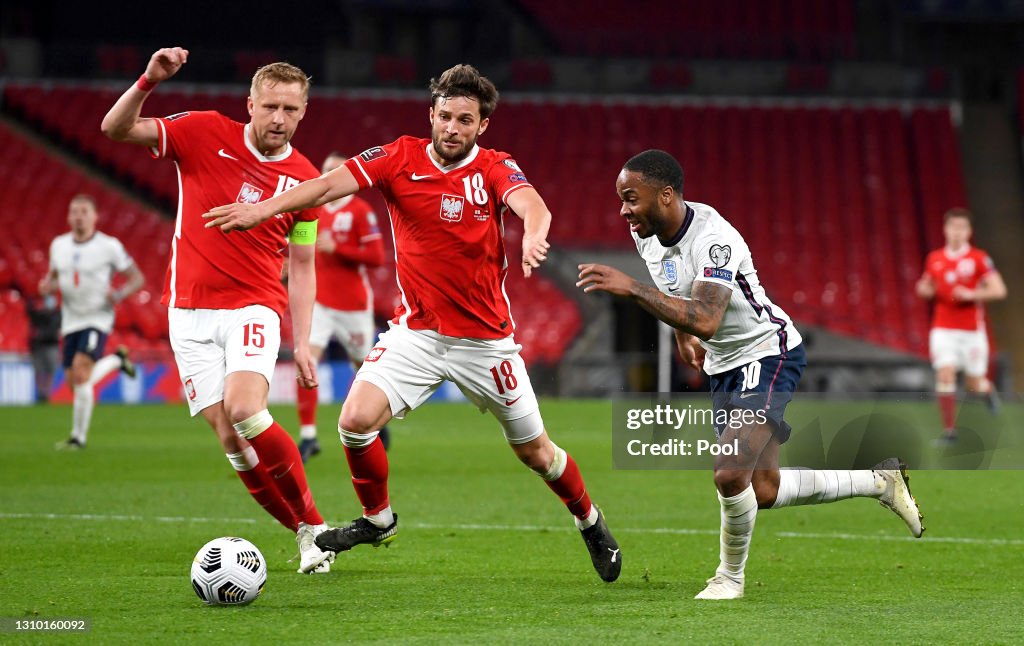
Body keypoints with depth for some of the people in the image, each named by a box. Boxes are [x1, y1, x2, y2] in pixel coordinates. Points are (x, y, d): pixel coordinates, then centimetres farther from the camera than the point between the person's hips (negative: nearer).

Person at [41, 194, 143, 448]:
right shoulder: (59, 245, 4)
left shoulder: (109, 246, -9)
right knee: (75, 381, 7)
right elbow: (53, 276, 18)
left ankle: (79, 436, -11)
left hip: (98, 318, -5)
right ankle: (117, 360, 38)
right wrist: (46, 287, -6)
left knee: (81, 372, -22)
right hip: (71, 320, 5)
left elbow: (137, 278, -2)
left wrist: (119, 294, -22)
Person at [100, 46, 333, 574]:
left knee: (245, 410, -25)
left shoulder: (304, 178, 2)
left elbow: (302, 265, 9)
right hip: (190, 311, 1)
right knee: (228, 437, -7)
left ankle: (311, 521, -8)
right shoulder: (204, 134, -2)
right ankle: (308, 533, 9)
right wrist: (149, 81, -25)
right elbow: (115, 129, -8)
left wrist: (302, 343, 2)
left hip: (254, 308, -1)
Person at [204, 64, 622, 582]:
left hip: (484, 339, -1)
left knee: (534, 451, 8)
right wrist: (265, 208, -30)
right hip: (415, 331, 1)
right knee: (356, 420, -18)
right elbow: (330, 184, -15)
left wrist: (533, 235, -53)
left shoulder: (495, 169, -9)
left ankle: (589, 522, 38)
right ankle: (377, 519, 9)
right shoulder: (400, 159, -4)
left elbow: (532, 206, -29)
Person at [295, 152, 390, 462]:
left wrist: (336, 248, -23)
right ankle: (308, 436, -15)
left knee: (364, 366, 12)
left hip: (353, 304, -4)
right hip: (319, 301, 4)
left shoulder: (361, 211, -9)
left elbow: (376, 256, -15)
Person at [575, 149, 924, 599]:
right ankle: (880, 482, 29)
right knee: (763, 490, 10)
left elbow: (706, 321, -44)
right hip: (724, 367, 9)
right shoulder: (646, 233, -4)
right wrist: (682, 338, 20)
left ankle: (730, 577, 2)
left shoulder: (713, 239, -29)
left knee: (731, 474, -23)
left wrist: (631, 289, -47)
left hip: (768, 354, -9)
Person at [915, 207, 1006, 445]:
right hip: (943, 329, 2)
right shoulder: (934, 259, 6)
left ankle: (989, 390, 43)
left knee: (974, 385, 6)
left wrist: (971, 294, -22)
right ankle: (949, 430, -8)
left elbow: (999, 290, -10)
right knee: (945, 375, -14)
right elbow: (926, 287, 21)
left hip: (971, 331, -2)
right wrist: (924, 289, -3)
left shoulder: (979, 259, -6)